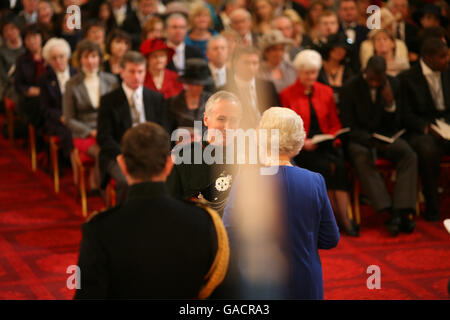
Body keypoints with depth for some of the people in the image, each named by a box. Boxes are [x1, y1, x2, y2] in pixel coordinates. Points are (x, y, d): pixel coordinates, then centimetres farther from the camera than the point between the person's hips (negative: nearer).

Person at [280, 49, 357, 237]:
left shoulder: (326, 92, 15)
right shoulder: (287, 95, 4)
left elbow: (335, 123, 17)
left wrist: (334, 138, -4)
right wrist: (303, 142, -14)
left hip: (326, 145, 3)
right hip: (301, 149, -3)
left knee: (338, 163, -29)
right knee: (325, 167, -30)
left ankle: (345, 218, -26)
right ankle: (341, 218, -21)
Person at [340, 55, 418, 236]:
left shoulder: (393, 85, 0)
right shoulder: (349, 89, -9)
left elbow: (395, 126, 1)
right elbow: (349, 128, -10)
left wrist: (390, 104, -18)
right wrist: (371, 140, -27)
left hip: (385, 137, 3)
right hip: (359, 139, -3)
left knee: (409, 155, -26)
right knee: (363, 158, -37)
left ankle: (402, 211, -33)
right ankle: (389, 211, -41)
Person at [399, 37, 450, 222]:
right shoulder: (407, 79, -2)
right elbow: (406, 115, -6)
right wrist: (427, 128, -22)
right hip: (419, 131, -4)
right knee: (428, 149, -37)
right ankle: (432, 208, -24)